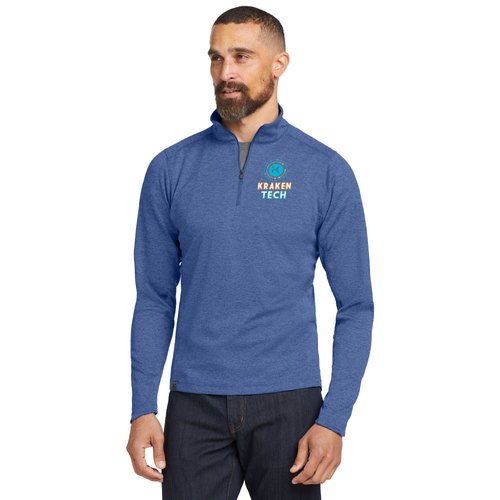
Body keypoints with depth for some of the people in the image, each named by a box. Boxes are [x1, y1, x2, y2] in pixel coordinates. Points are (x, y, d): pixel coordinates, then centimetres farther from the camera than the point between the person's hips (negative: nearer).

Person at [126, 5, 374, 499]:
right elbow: (155, 300, 6)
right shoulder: (170, 170, 3)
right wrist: (143, 408, -2)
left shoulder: (326, 171, -2)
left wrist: (333, 420, -9)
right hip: (194, 406, 1)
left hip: (288, 403, -1)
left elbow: (355, 307, -2)